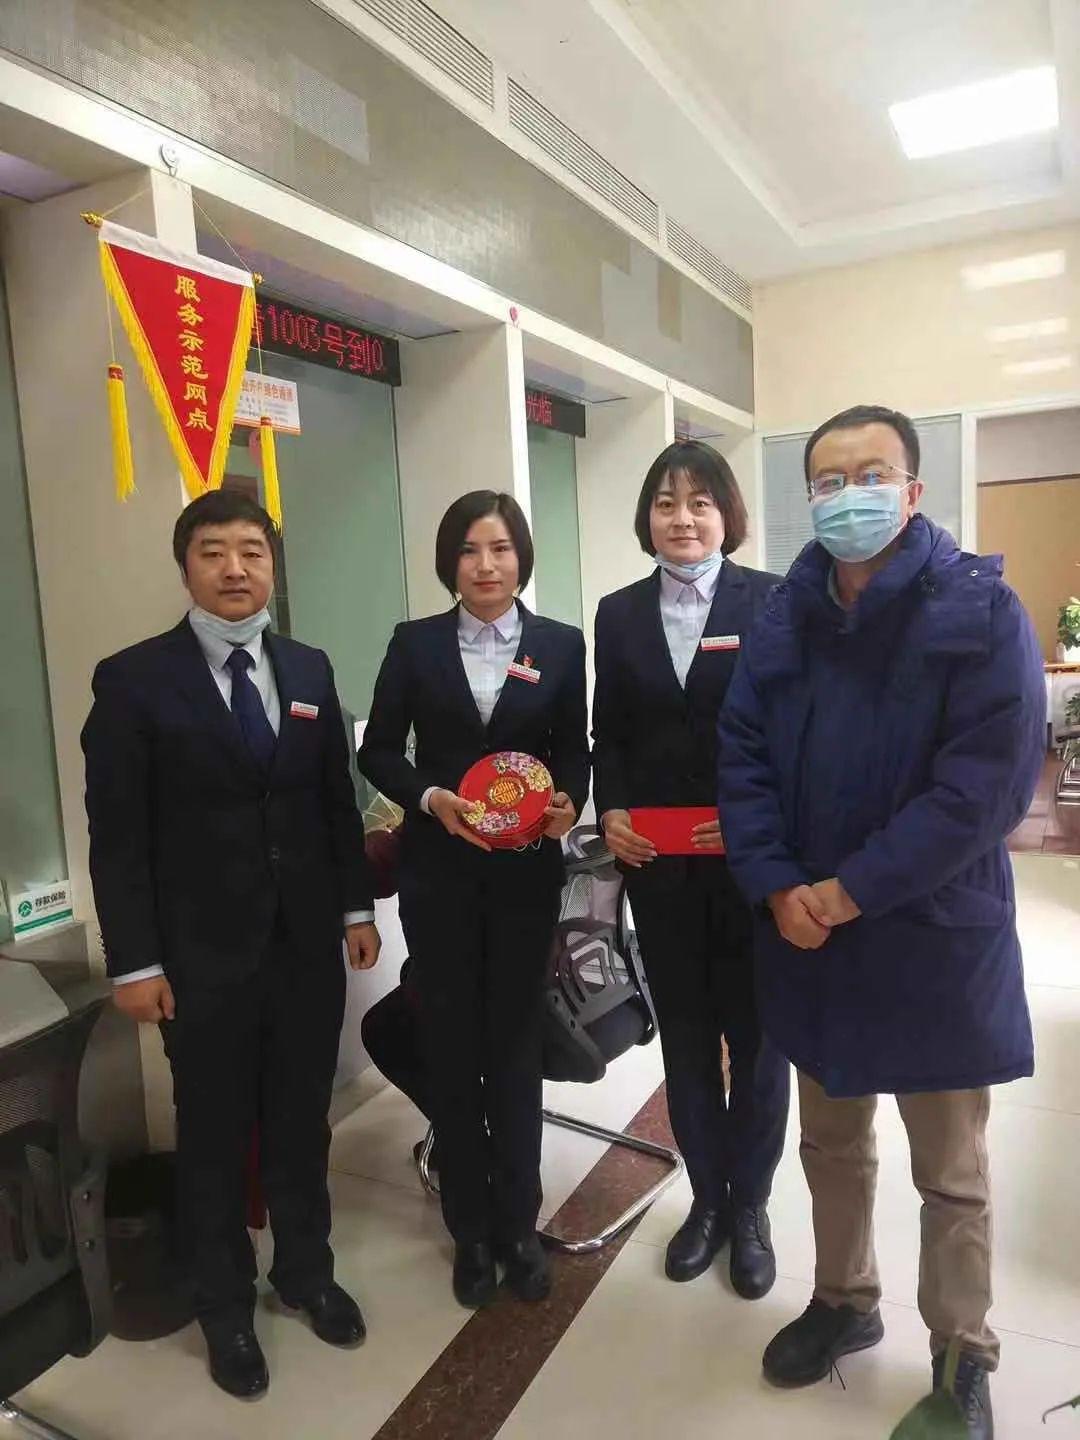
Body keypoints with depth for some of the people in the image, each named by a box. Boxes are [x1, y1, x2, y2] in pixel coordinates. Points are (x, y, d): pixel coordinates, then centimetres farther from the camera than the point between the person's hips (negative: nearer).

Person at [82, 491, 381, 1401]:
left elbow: (338, 801, 8)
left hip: (309, 941, 4)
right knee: (215, 1136, 14)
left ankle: (306, 1269, 42)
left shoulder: (309, 670, 5)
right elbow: (117, 833, -8)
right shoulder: (133, 679, -7)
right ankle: (225, 1306, 37)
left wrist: (358, 908, 6)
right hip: (203, 954, -3)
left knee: (303, 1120, 18)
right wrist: (134, 961, -10)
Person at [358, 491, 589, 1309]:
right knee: (451, 1048, 10)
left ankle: (518, 1224, 29)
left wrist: (568, 803, -15)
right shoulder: (415, 643, 2)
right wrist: (431, 798, -15)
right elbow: (378, 752, 3)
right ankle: (470, 1228, 29)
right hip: (439, 872, 1)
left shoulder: (560, 645, 2)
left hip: (527, 873, 0)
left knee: (517, 1045, 10)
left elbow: (575, 750, 5)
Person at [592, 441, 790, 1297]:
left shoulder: (772, 602, -4)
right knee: (685, 1035, 15)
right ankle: (707, 1197, 36)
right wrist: (611, 812, -8)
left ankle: (750, 1205, 34)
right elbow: (609, 736, 8)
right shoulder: (619, 615, 6)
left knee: (755, 1036, 13)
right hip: (658, 862, 3)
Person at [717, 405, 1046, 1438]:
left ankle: (962, 1356, 39)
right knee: (831, 1144, 22)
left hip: (934, 936, -4)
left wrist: (850, 892, -19)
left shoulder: (980, 610, -11)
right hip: (805, 930, 4)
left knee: (951, 1175, 15)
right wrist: (777, 889, -12)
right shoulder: (784, 616, 3)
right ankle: (843, 1302, 46)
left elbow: (987, 782, -18)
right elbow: (742, 757, 1)